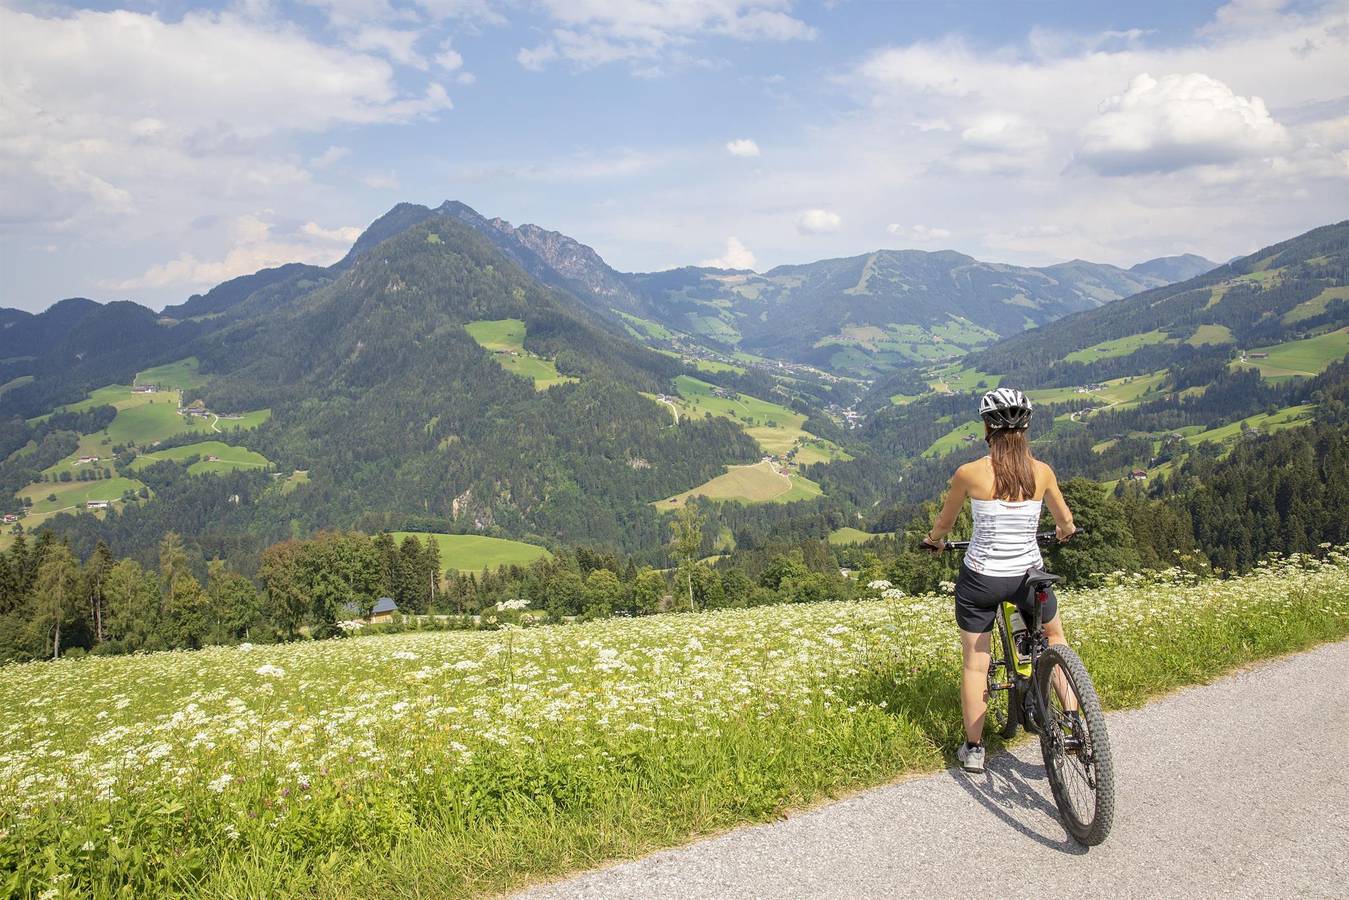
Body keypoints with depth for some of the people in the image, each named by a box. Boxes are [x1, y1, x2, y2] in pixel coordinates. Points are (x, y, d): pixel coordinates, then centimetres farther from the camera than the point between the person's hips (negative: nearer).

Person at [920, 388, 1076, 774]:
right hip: (1029, 574, 2)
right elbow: (1065, 521, 13)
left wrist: (933, 541, 28)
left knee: (975, 663, 12)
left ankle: (973, 749, 20)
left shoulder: (969, 473, -11)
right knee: (1054, 634, 28)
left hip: (980, 578, -2)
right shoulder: (1042, 471, -5)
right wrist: (1064, 532, 37)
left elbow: (943, 524, 5)